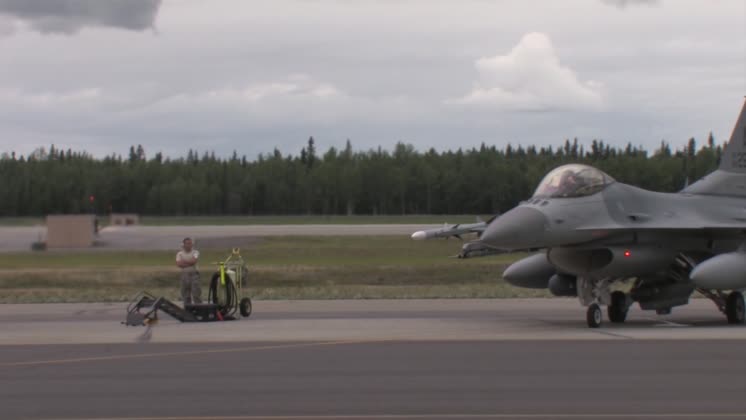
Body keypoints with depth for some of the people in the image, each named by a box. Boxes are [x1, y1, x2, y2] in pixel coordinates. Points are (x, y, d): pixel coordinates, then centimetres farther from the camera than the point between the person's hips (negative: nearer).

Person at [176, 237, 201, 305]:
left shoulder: (195, 252, 2)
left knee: (196, 294, -7)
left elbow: (193, 261, -15)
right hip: (184, 274, 2)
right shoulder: (180, 254, 6)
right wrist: (189, 263, -12)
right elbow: (179, 264, -8)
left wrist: (184, 261, -7)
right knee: (185, 295, 6)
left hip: (194, 274, -2)